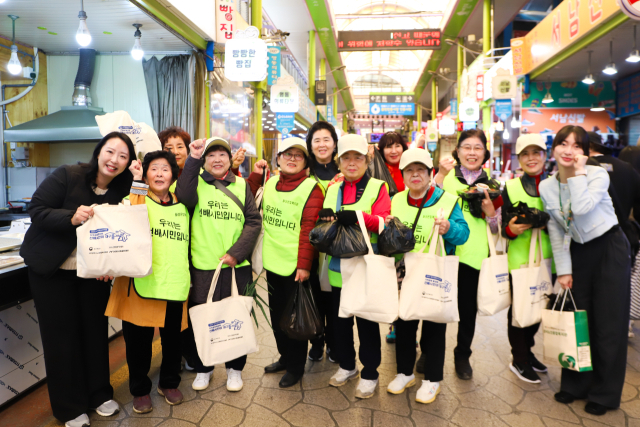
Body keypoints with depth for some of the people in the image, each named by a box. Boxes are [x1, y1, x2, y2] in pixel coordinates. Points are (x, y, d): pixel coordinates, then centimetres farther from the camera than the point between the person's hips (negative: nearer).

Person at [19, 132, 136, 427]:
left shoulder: (122, 190, -5)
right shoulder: (67, 176, -16)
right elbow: (36, 209, -17)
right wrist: (71, 217, -34)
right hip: (52, 269, -3)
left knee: (96, 328, 11)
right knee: (62, 334, 6)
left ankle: (99, 393, 31)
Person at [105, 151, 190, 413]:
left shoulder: (181, 206, 12)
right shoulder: (137, 198, 1)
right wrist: (137, 182, -24)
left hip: (176, 282, 3)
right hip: (143, 281, -3)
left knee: (172, 337, 13)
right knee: (139, 338, 7)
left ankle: (169, 383, 35)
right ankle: (139, 389, 29)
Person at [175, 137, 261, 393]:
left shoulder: (241, 185, 6)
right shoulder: (196, 183, 4)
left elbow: (254, 221, 0)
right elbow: (184, 197, -20)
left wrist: (236, 252, -11)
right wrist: (193, 159, -24)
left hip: (237, 266, 1)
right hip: (202, 266, 0)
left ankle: (235, 368, 31)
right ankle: (202, 368, 33)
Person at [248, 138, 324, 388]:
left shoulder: (311, 188, -10)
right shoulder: (269, 183, 9)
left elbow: (309, 229, -15)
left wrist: (304, 265, -19)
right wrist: (255, 175, 6)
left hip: (296, 266, -6)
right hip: (273, 262, 6)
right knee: (277, 313, 19)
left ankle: (295, 366, 27)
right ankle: (285, 357, 39)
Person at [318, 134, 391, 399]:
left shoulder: (377, 187, -2)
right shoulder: (332, 189, 13)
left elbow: (384, 221, -14)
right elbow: (322, 224, 12)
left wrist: (358, 217, -29)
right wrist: (325, 217, -11)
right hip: (338, 268, 5)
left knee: (367, 322, 7)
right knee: (340, 320, 15)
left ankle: (369, 374, 25)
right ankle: (346, 366, 36)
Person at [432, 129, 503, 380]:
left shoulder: (491, 184, 9)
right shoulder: (445, 176, 3)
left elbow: (497, 229, 11)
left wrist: (490, 211, -9)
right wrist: (440, 176, -19)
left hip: (473, 255, 2)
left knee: (468, 309, 11)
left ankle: (462, 356, 32)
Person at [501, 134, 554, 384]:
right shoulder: (510, 188, 0)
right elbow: (505, 227, -1)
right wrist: (511, 229, -23)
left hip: (547, 258, 3)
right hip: (519, 258, -2)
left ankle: (527, 351, 35)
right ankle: (519, 361, 21)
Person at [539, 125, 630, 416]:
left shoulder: (598, 174, -14)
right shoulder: (546, 187, -2)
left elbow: (581, 207, -33)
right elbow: (556, 231, 1)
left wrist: (578, 172, -23)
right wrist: (563, 270, -1)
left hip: (610, 250, -4)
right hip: (578, 253, 4)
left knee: (608, 324, 3)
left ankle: (605, 394, 20)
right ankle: (575, 384, 26)